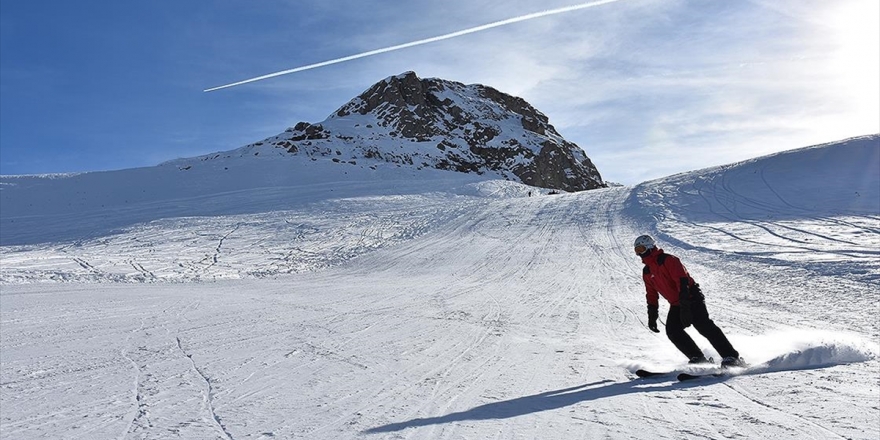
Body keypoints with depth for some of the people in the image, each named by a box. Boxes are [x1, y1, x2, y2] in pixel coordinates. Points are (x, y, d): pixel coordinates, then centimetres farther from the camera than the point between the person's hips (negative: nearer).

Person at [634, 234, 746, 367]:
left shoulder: (668, 260, -14)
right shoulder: (646, 272, 10)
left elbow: (682, 281, -23)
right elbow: (652, 295, 19)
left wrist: (685, 306, -31)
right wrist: (652, 316, 14)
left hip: (692, 298, -7)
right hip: (676, 305, 7)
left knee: (704, 326, -20)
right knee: (672, 331, -13)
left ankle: (731, 357, -15)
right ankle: (698, 359, -8)